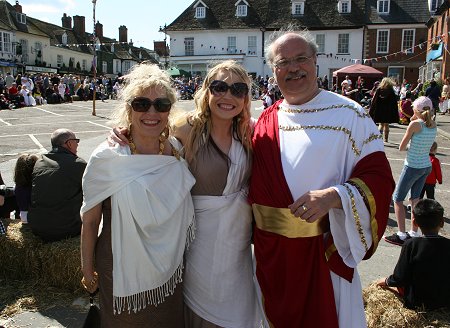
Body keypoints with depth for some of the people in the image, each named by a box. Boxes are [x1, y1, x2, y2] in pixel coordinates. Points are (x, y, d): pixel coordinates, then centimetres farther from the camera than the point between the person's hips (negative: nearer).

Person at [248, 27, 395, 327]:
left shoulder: (348, 115, -9)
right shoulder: (266, 121, 4)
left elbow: (379, 177, -13)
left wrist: (334, 196, -28)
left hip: (322, 251, -4)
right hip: (270, 252, 4)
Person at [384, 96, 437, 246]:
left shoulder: (415, 124, -18)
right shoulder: (433, 125, 2)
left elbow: (401, 147, -13)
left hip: (413, 167, -7)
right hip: (426, 166, 7)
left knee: (397, 199, 4)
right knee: (415, 199, 17)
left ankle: (401, 235, 4)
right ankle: (414, 233, 21)